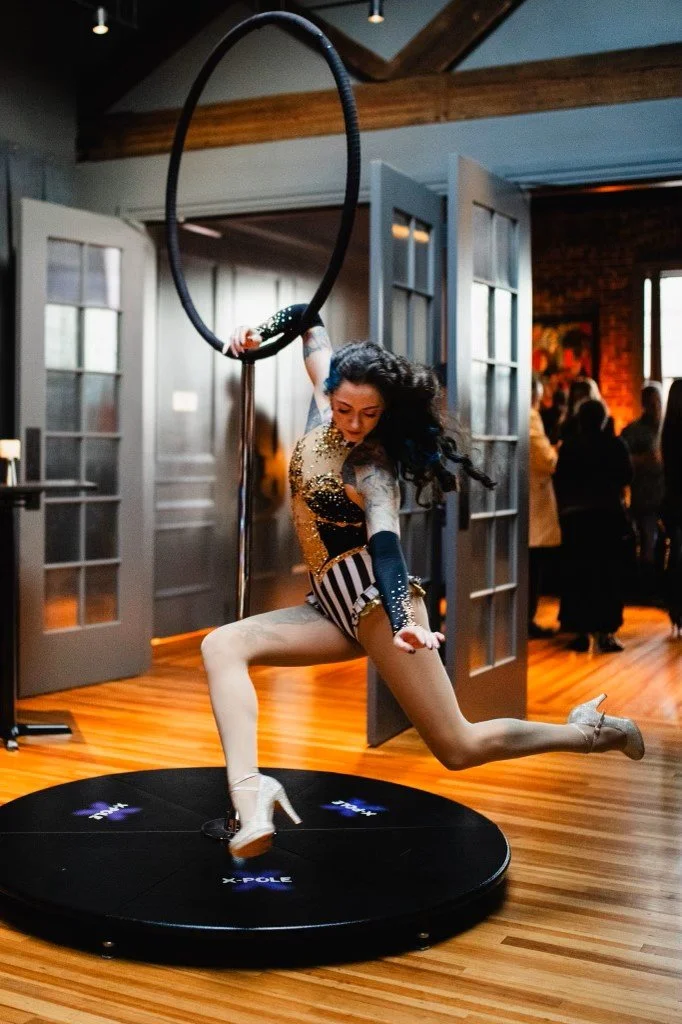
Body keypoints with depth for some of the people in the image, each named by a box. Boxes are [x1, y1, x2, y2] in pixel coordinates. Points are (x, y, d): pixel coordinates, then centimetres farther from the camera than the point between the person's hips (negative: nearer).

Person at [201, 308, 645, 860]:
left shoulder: (371, 466, -15)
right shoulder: (326, 407, 2)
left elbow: (386, 541, -32)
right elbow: (312, 324, 15)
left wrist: (402, 619, -49)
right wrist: (259, 332, -1)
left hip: (374, 596, -8)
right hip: (331, 606, 8)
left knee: (460, 748, -6)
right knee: (222, 646, -16)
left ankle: (592, 732, 14)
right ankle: (249, 791, -33)